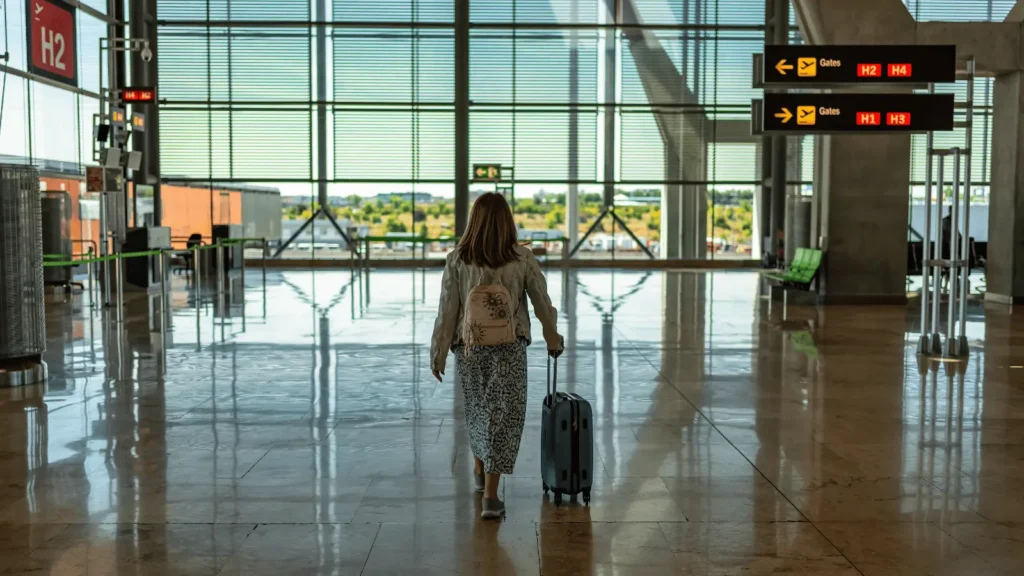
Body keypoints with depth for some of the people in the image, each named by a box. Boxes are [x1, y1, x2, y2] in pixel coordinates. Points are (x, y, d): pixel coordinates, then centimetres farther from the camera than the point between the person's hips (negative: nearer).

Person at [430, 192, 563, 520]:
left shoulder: (457, 260, -6)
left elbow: (447, 310, -4)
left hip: (469, 347, 2)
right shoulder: (522, 258, -7)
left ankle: (480, 469, 42)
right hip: (509, 348, -2)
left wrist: (438, 354, 4)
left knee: (477, 407, 23)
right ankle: (490, 496, -3)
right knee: (504, 415, 3)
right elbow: (542, 303, 2)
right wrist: (553, 338, 18)